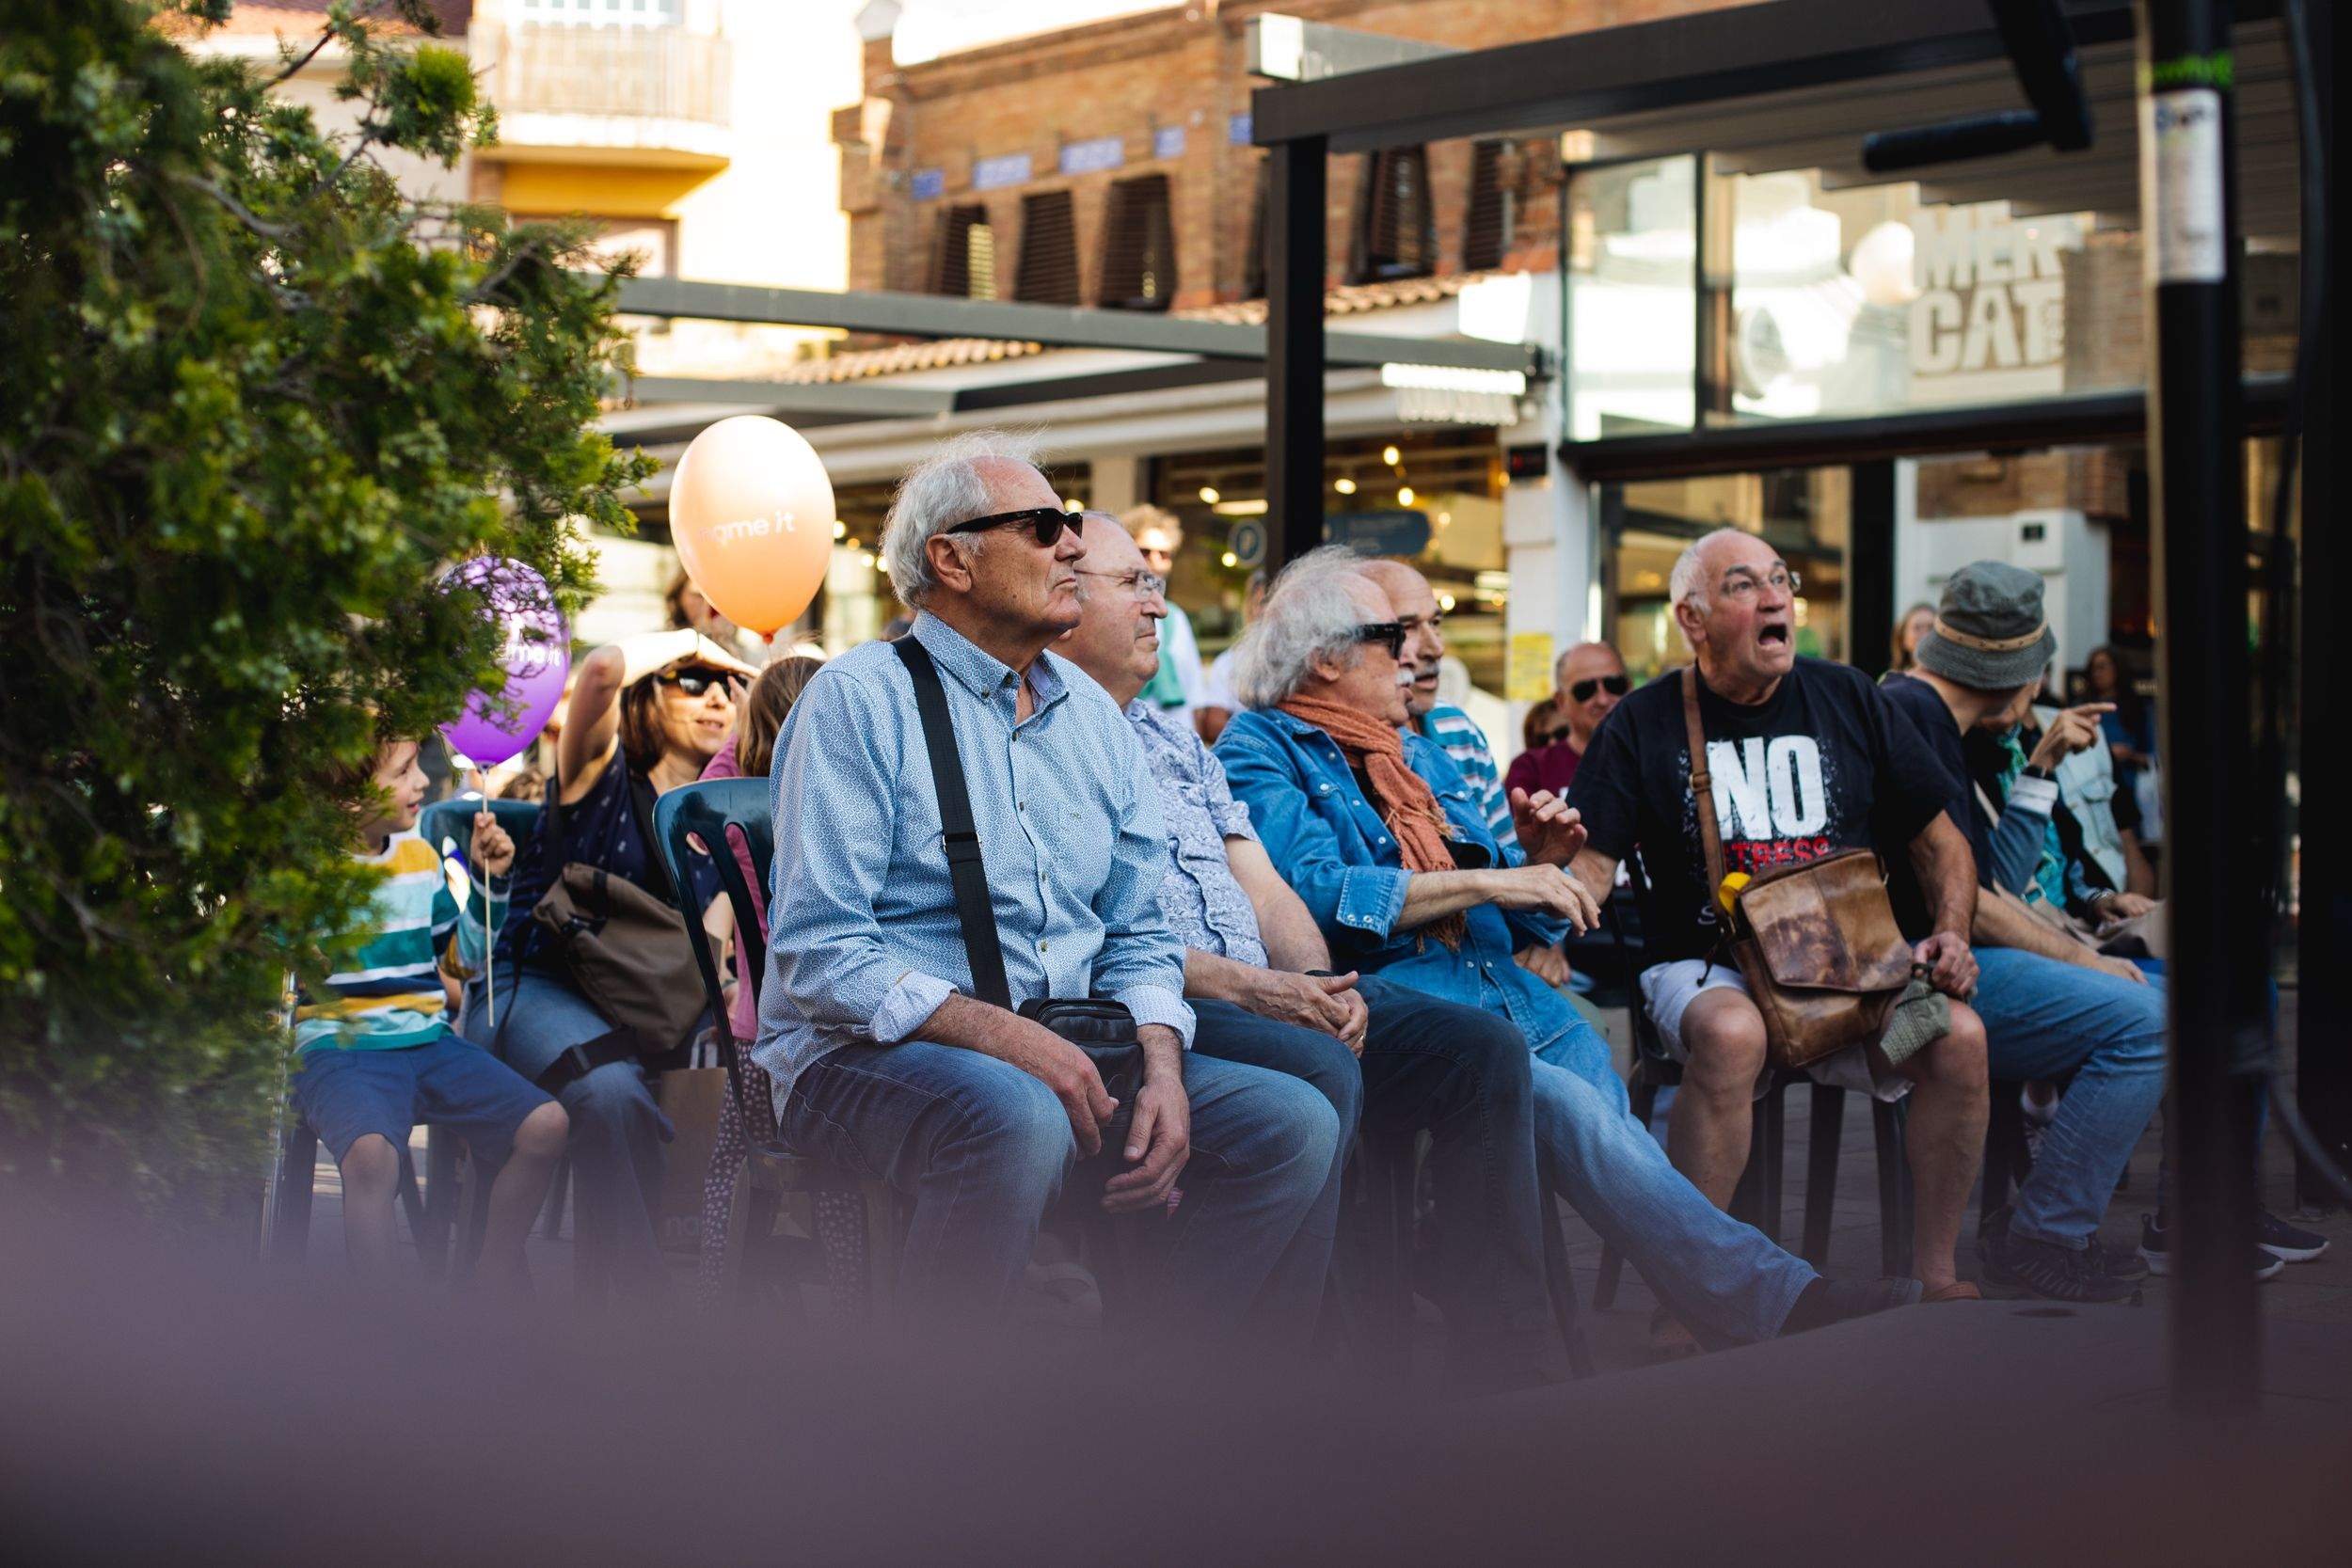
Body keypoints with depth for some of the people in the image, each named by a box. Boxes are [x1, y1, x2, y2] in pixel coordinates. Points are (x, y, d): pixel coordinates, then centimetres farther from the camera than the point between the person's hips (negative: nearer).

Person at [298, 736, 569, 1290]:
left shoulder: (421, 856, 14)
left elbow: (463, 955, 25)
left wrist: (489, 878, 14)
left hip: (428, 1039, 6)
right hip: (340, 1049, -6)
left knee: (545, 1124, -12)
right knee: (371, 1152, -37)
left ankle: (500, 1264, 10)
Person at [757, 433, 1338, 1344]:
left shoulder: (1091, 713, 15)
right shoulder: (860, 698, -6)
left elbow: (1138, 934, 14)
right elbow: (820, 954, -14)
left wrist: (1161, 1068, -7)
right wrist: (1006, 1037, -24)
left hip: (1060, 1054, 7)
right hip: (866, 1055, -7)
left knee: (1294, 1123, -10)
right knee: (1018, 1119, -38)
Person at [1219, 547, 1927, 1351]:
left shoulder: (1420, 754, 29)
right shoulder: (1260, 751, 4)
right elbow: (1314, 891, -14)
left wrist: (1540, 863, 6)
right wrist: (1488, 881, -12)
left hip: (1501, 986, 7)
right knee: (1563, 1104, -31)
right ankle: (1763, 1295, -34)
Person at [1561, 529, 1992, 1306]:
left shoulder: (1848, 699, 12)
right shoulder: (1643, 724, 5)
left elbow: (1939, 842, 16)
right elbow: (1591, 865, -3)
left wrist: (1949, 933, -2)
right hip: (1707, 965, -3)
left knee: (1959, 1037, -25)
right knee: (1731, 1035, -37)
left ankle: (1935, 1270, -9)